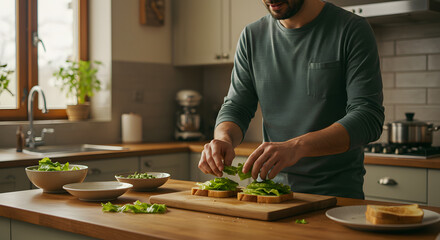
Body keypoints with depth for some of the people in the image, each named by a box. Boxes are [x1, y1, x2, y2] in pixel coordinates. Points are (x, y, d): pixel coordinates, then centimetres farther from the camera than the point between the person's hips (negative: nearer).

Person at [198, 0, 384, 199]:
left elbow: (369, 116, -15)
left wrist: (297, 147, -29)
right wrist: (224, 139, -15)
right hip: (271, 186, 4)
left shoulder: (352, 30, -6)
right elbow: (236, 107, 9)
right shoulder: (252, 36, 7)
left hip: (336, 191, -3)